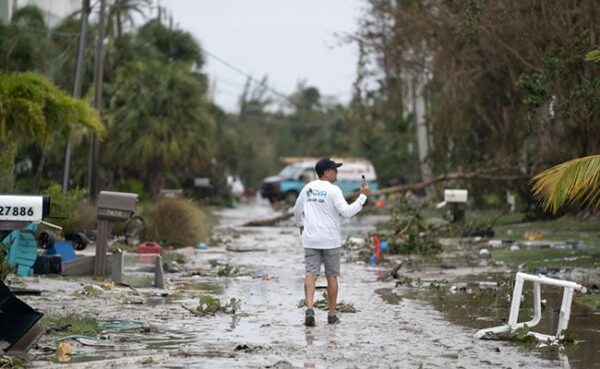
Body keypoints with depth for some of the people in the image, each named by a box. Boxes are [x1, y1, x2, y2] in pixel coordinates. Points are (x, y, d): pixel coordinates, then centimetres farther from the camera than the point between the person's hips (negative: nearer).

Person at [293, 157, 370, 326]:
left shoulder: (308, 188, 5)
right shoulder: (333, 190, -12)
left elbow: (297, 210, 17)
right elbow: (347, 212, -18)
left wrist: (301, 224, 36)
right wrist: (363, 196, -13)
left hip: (310, 240, 3)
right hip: (331, 241, -3)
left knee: (311, 274, 0)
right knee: (331, 276, 8)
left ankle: (309, 309, -20)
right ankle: (332, 315, 14)